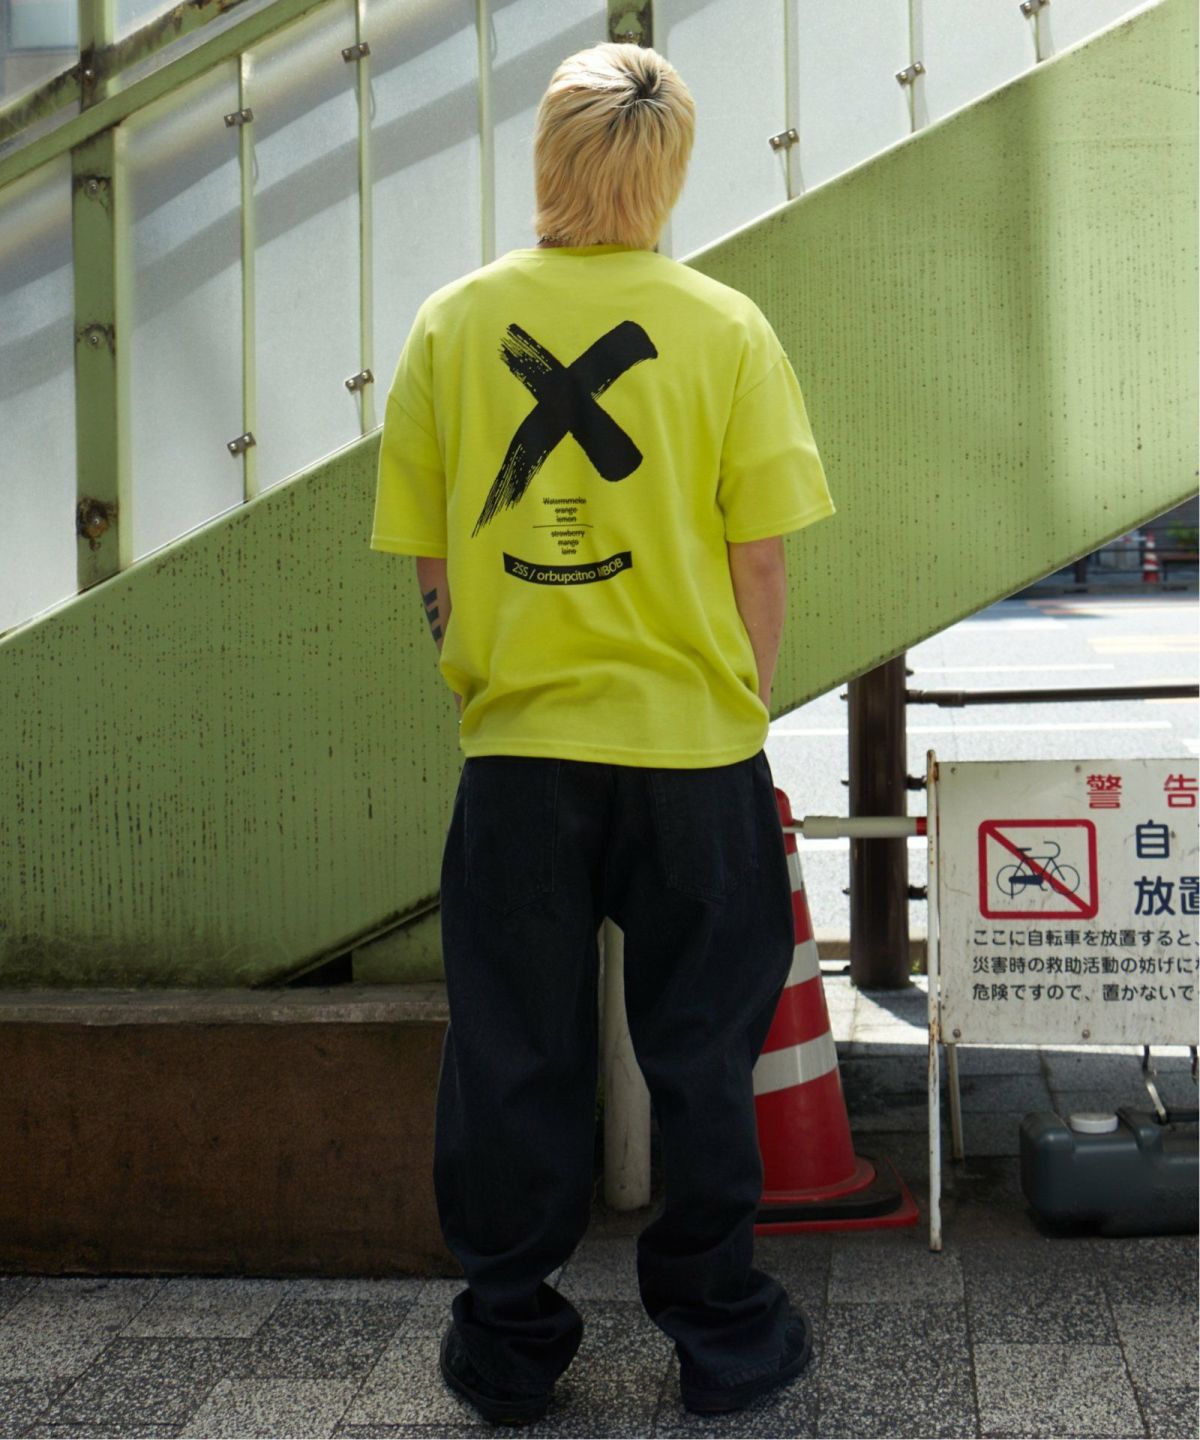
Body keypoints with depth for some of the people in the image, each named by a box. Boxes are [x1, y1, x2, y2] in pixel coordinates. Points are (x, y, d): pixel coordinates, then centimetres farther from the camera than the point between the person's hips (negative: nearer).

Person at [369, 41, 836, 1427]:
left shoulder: (451, 325, -1)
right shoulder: (724, 328, -5)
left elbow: (428, 561, 2)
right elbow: (760, 559, -4)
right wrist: (739, 707, 10)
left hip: (515, 745, 1)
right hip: (693, 742, -1)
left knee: (514, 1054, 11)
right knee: (699, 1050, 11)